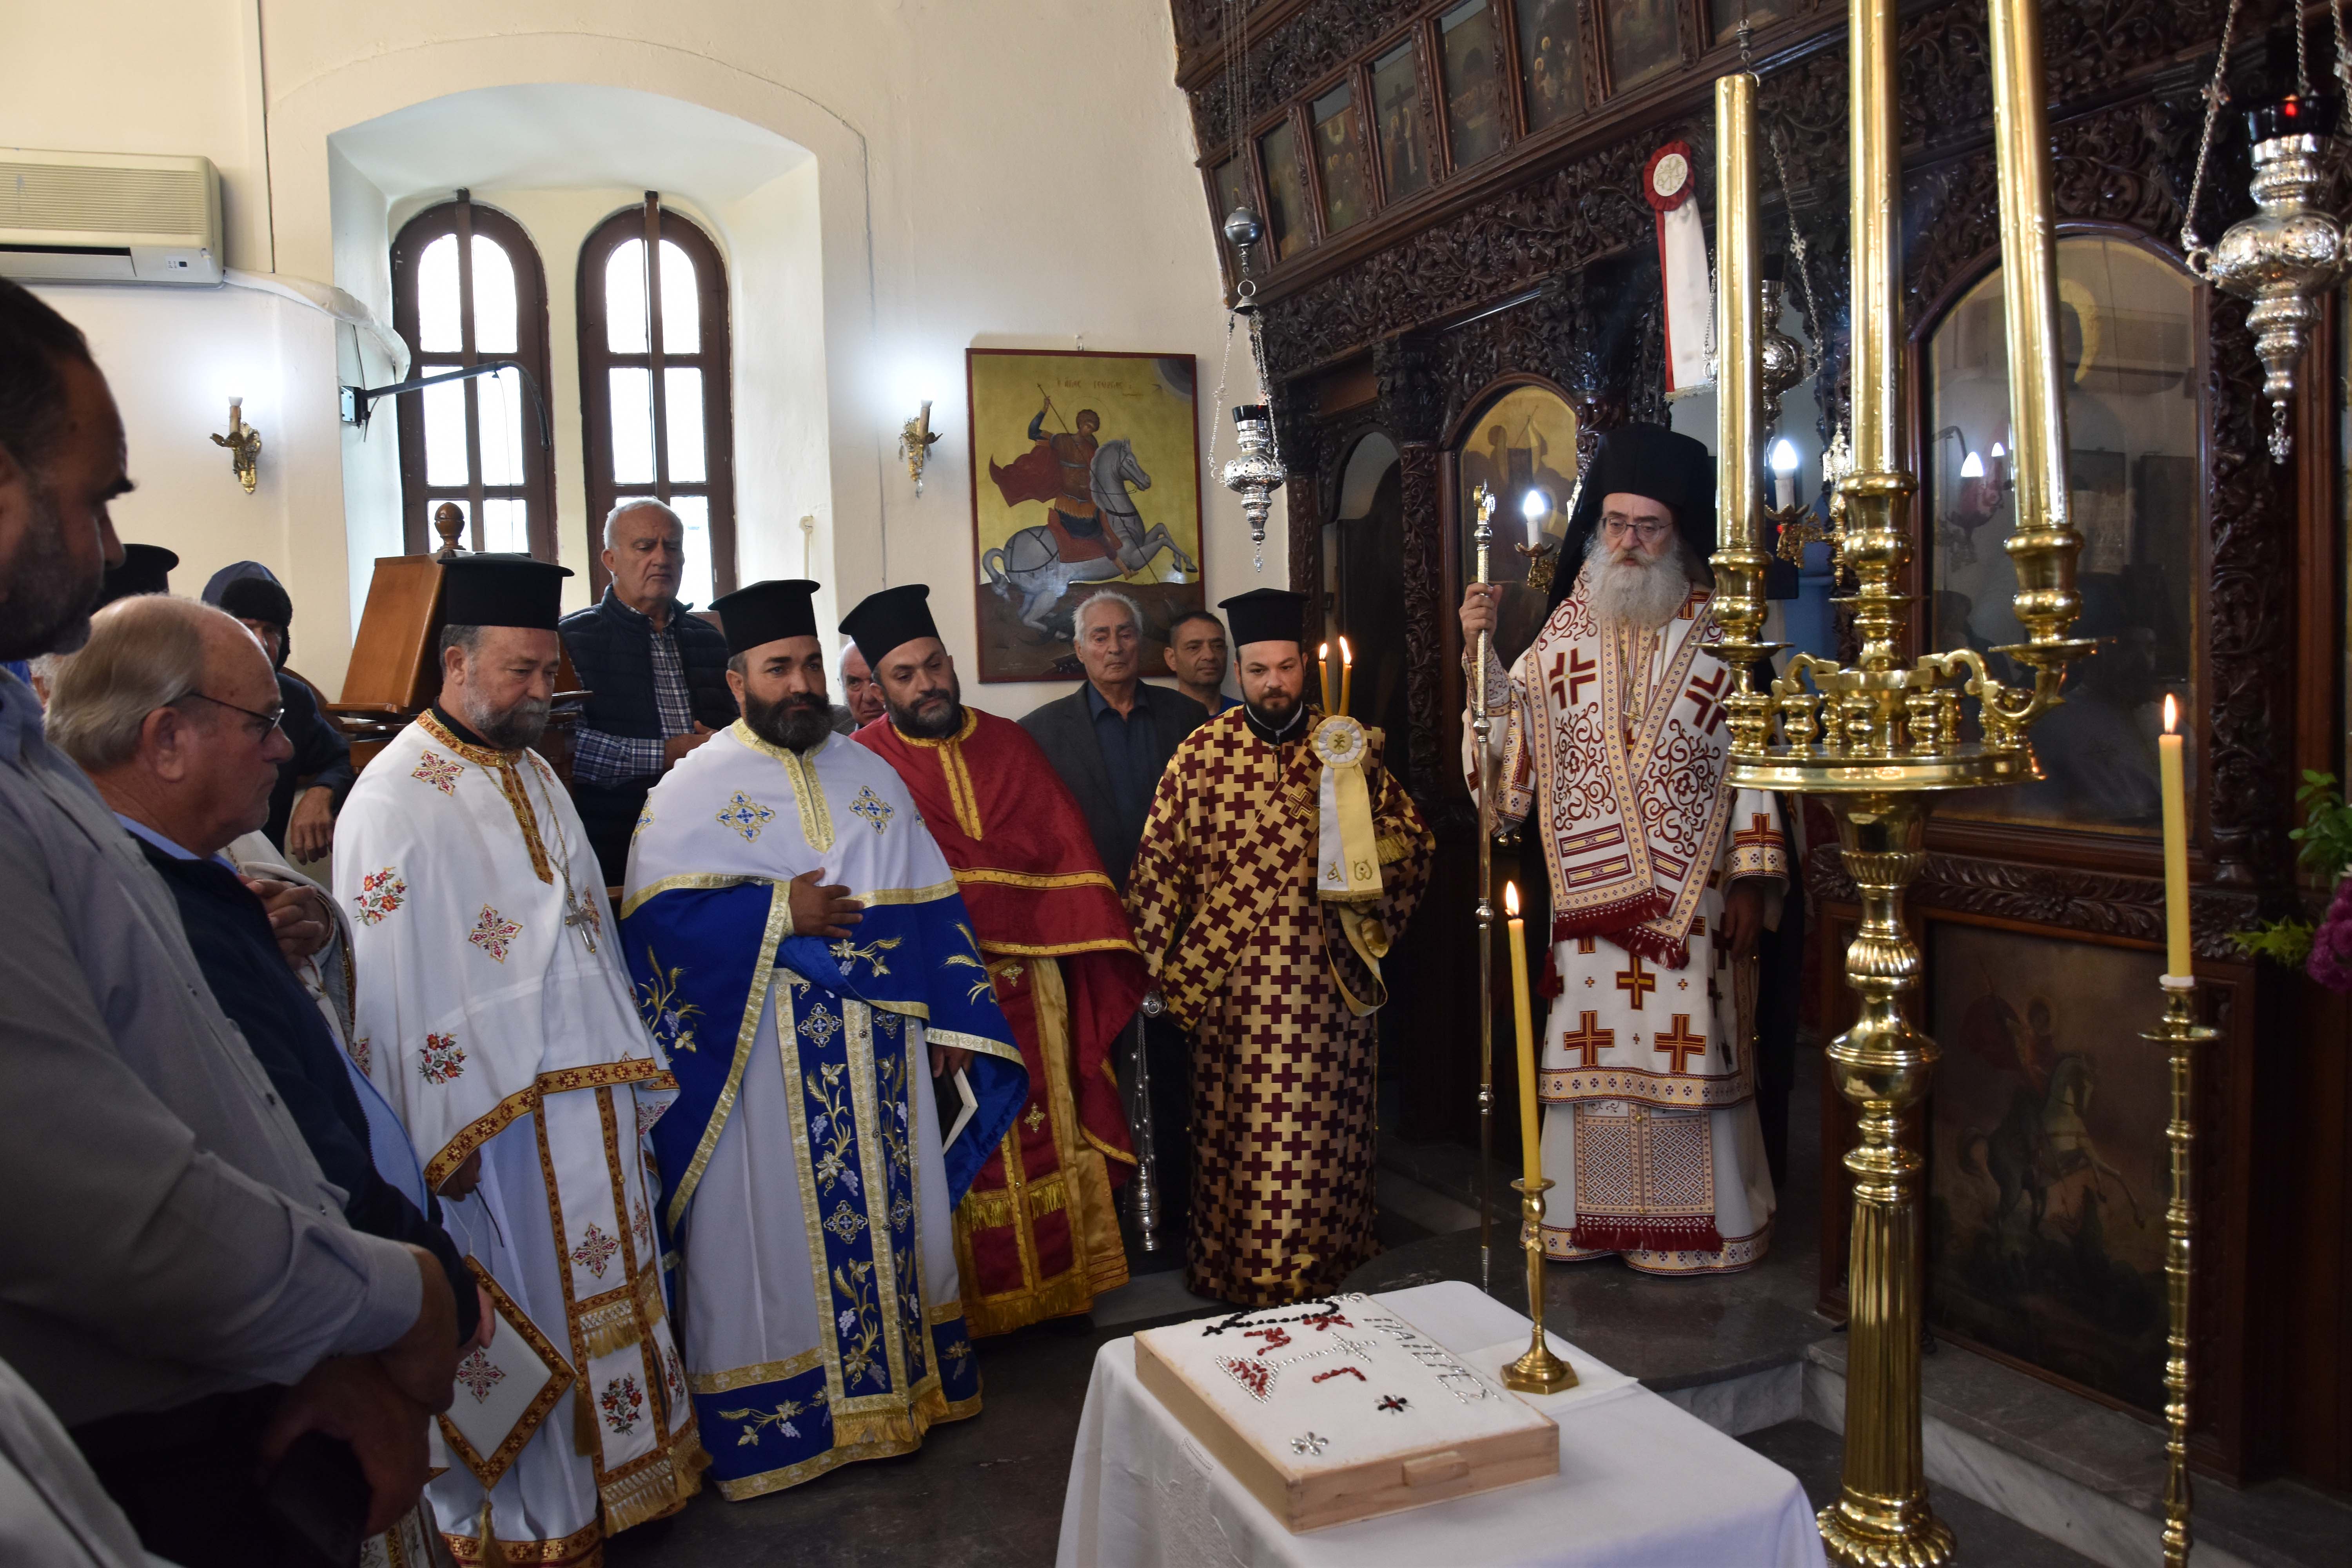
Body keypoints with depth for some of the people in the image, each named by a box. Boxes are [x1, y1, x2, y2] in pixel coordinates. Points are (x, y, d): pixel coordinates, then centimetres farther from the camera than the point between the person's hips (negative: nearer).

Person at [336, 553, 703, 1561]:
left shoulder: (532, 776, 11)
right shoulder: (393, 799, -14)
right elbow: (389, 985, -17)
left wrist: (629, 1076, 15)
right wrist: (442, 1136, -18)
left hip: (588, 1098, 8)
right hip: (491, 1113, -7)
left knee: (601, 1290, 17)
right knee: (522, 1315, 6)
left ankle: (616, 1471, 33)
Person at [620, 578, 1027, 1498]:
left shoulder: (871, 776, 11)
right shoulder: (691, 789, -2)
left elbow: (933, 906, 10)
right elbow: (655, 912, -12)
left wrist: (952, 1023, 4)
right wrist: (778, 915, -16)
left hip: (879, 1058, 4)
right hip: (759, 1062, -4)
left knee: (889, 1215, 13)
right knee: (773, 1233, 3)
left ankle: (902, 1384, 29)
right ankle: (772, 1422, 17)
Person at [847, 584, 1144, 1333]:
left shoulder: (1009, 744, 9)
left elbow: (1067, 850, 8)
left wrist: (1093, 946, -1)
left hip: (1031, 985, 4)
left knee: (1043, 1133, 12)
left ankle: (1057, 1284, 27)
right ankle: (968, 1304, 18)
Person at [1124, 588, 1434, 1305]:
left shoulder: (1346, 747, 4)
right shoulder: (1202, 752, -1)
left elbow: (1412, 838, 14)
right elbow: (1158, 862, 1)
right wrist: (1168, 968, -1)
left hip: (1329, 975, 2)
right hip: (1232, 977, -1)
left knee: (1323, 1129, 8)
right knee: (1239, 1131, 4)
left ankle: (1320, 1260, 25)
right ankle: (1238, 1271, 18)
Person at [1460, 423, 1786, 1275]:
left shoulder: (1721, 632, 0)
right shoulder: (1568, 629, 8)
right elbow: (1514, 731, 5)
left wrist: (1750, 876, -5)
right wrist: (1482, 654, -9)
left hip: (1691, 895, -2)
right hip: (1589, 890, 2)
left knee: (1690, 1055, 3)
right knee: (1593, 1052, 8)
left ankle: (1703, 1224, 18)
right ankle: (1592, 1216, 21)